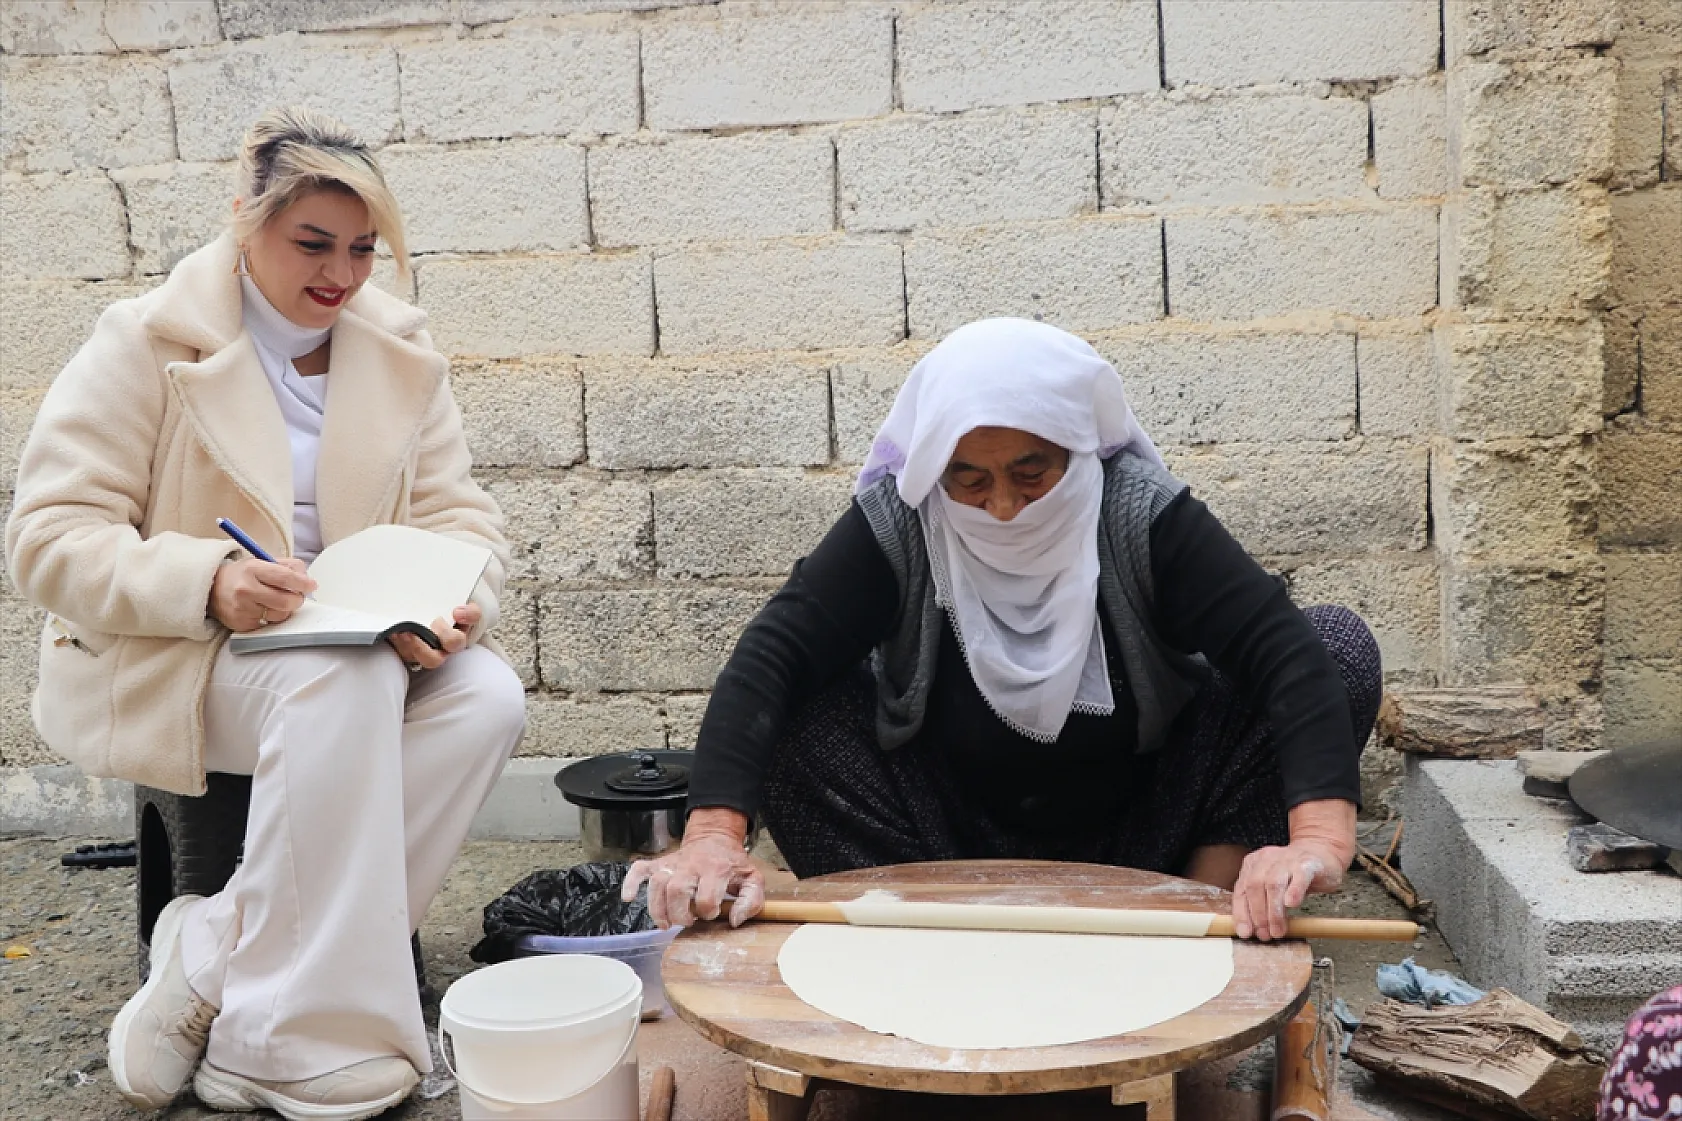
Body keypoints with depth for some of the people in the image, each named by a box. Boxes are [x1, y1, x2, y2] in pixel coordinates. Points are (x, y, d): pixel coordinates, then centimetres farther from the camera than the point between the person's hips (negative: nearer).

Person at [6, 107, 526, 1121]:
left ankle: (214, 962, -21)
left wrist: (453, 604, -19)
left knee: (489, 695, -25)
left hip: (352, 643, 5)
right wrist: (206, 584, -29)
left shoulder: (400, 348, 7)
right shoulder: (147, 343, -6)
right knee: (344, 682, -35)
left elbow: (459, 513, 5)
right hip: (161, 664, -4)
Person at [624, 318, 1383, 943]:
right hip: (949, 846, 0)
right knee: (791, 709, -26)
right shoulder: (895, 524, -19)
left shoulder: (1143, 518, -21)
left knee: (1342, 646, -20)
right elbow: (770, 657, -27)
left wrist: (1319, 835, -46)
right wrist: (713, 835, -42)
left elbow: (1287, 653, -30)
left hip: (1139, 846, 0)